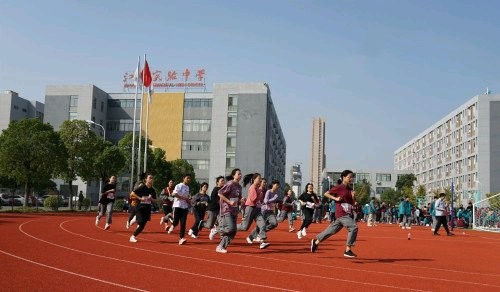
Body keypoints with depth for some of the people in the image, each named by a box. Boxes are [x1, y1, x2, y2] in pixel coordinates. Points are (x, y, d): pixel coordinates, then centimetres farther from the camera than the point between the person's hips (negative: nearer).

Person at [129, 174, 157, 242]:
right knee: (141, 223, -13)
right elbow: (132, 194, -12)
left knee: (142, 225, 2)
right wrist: (140, 198, -19)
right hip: (140, 208, -5)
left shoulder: (152, 190, 9)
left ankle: (133, 236, 17)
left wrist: (151, 199, -6)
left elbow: (155, 201, 15)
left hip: (147, 209, 5)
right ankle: (133, 236, 4)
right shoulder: (142, 187, -7)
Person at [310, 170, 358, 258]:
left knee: (333, 230, 13)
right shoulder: (339, 187, -6)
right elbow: (326, 194, -3)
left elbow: (352, 203, 18)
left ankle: (316, 242, 29)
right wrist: (335, 198, -13)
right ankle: (348, 250, -13)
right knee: (353, 227, -19)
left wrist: (353, 197, -2)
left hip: (348, 214, 8)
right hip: (342, 214, -8)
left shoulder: (350, 189, 14)